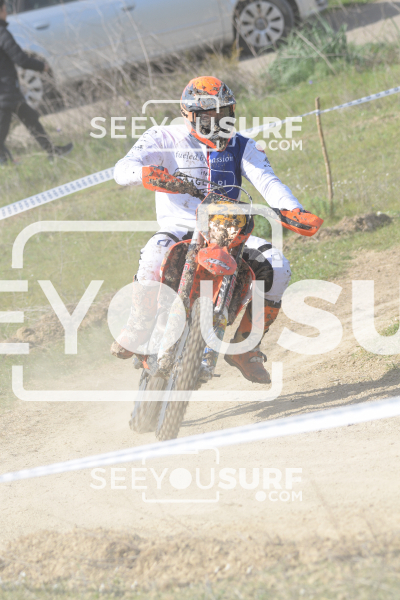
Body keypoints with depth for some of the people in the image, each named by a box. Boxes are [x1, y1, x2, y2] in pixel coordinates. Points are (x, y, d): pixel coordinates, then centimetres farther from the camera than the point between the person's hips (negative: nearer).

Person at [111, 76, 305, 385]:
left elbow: (268, 181, -4)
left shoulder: (243, 148, 12)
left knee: (278, 268, -20)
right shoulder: (165, 138, 4)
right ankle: (136, 328, -12)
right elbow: (123, 168, -8)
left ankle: (244, 341, -1)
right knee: (155, 258, -38)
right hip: (179, 228, -3)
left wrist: (294, 210, -25)